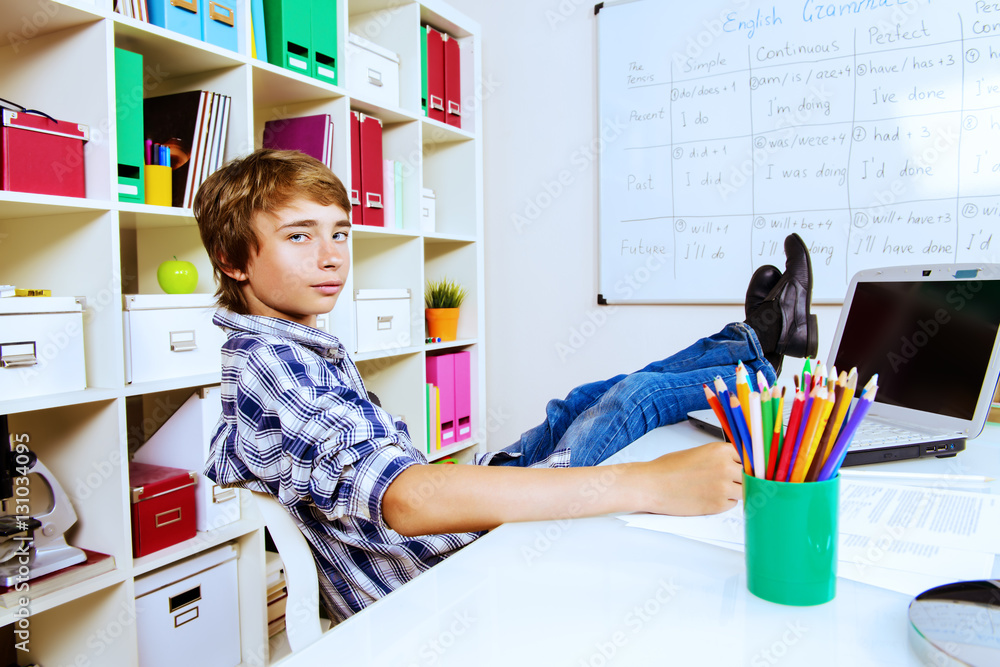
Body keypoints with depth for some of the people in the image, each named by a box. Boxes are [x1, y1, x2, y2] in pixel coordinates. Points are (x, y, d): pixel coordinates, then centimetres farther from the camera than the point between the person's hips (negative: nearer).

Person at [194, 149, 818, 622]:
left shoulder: (305, 348, 8)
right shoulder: (262, 366, -26)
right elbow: (407, 500, -40)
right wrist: (650, 483, -44)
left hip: (450, 514, 9)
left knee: (586, 401, 14)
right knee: (636, 394, -4)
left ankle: (755, 338, 33)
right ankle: (758, 360, 24)